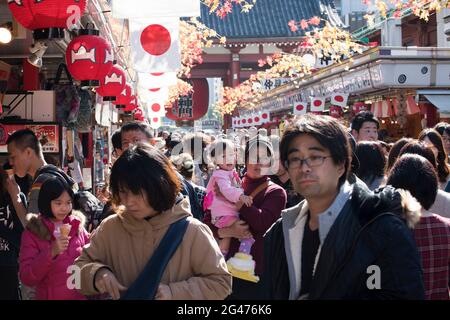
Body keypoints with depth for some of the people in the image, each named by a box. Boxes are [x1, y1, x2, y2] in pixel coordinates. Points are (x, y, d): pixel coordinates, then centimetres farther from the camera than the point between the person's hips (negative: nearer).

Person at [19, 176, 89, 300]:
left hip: (82, 295, 3)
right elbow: (26, 278, -15)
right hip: (51, 296, -3)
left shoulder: (77, 225, 0)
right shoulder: (32, 232, -8)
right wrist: (51, 253, -27)